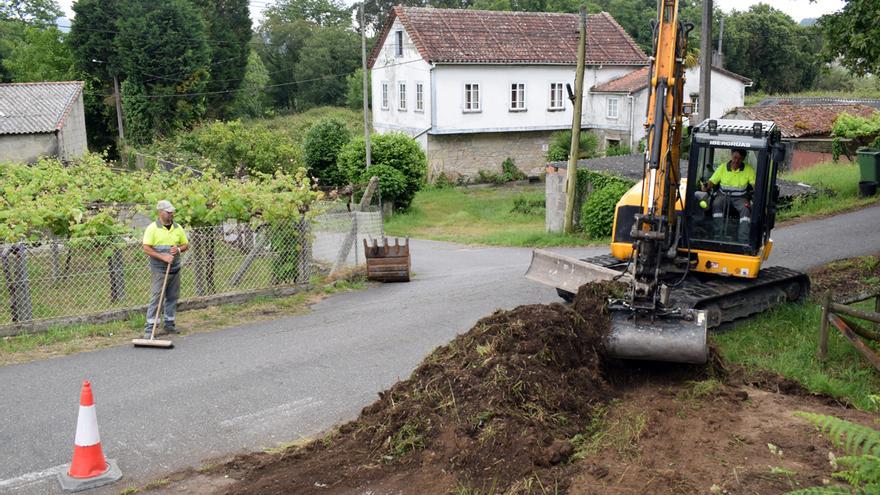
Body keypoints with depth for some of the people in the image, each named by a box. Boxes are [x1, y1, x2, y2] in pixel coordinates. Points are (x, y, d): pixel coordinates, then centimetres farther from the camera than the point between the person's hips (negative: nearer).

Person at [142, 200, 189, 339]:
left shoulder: (177, 228, 9)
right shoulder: (152, 228, -6)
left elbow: (186, 244, 16)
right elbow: (146, 248, -12)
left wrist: (178, 249, -7)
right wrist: (163, 257, -20)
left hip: (175, 269, 5)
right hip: (159, 270, -5)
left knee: (172, 297, 10)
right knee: (155, 297, -7)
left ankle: (169, 323, 22)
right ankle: (149, 327, -4)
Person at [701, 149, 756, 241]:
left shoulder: (749, 169, 4)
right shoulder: (722, 168, 6)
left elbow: (755, 185, -1)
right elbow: (712, 182, 4)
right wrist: (706, 188, -18)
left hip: (740, 198, -1)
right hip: (724, 195, 1)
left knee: (746, 209, -33)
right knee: (716, 204, -33)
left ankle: (743, 240, -39)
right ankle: (719, 234, -34)